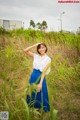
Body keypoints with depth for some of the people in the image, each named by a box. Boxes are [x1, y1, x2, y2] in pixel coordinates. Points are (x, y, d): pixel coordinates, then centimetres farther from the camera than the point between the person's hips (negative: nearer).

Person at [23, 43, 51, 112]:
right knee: (32, 94, 17)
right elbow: (25, 51, -1)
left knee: (40, 95, 7)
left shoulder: (48, 59, -7)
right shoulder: (35, 56, 4)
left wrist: (40, 83, -19)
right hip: (33, 76, 4)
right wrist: (34, 45, -6)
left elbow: (44, 72, -13)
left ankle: (44, 111, 27)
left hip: (40, 77, -4)